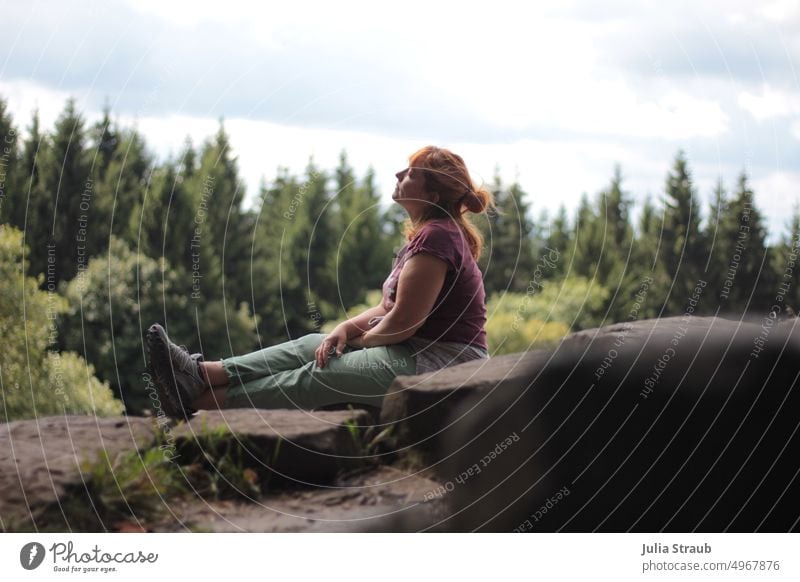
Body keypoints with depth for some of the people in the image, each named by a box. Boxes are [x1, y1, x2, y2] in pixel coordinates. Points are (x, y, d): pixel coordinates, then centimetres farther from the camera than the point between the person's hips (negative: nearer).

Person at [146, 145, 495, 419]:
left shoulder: (436, 237, -17)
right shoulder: (425, 234, 18)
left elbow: (402, 323, -20)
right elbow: (387, 309, 16)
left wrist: (361, 339, -2)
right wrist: (345, 329, -2)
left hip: (442, 363, -10)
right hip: (417, 352, 10)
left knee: (319, 375, -14)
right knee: (313, 346, 1)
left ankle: (200, 400, -14)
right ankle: (203, 373, -8)